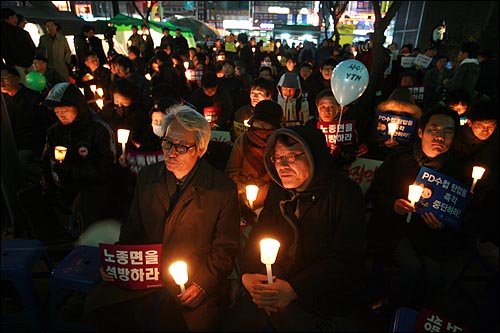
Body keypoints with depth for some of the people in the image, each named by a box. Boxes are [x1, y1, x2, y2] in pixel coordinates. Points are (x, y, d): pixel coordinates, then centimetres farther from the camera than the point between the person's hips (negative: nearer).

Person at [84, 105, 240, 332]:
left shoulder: (224, 189, -10)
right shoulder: (146, 177, 5)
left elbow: (225, 248, -4)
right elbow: (132, 230, 13)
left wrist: (202, 285, -14)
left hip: (192, 283, -3)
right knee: (95, 304, -13)